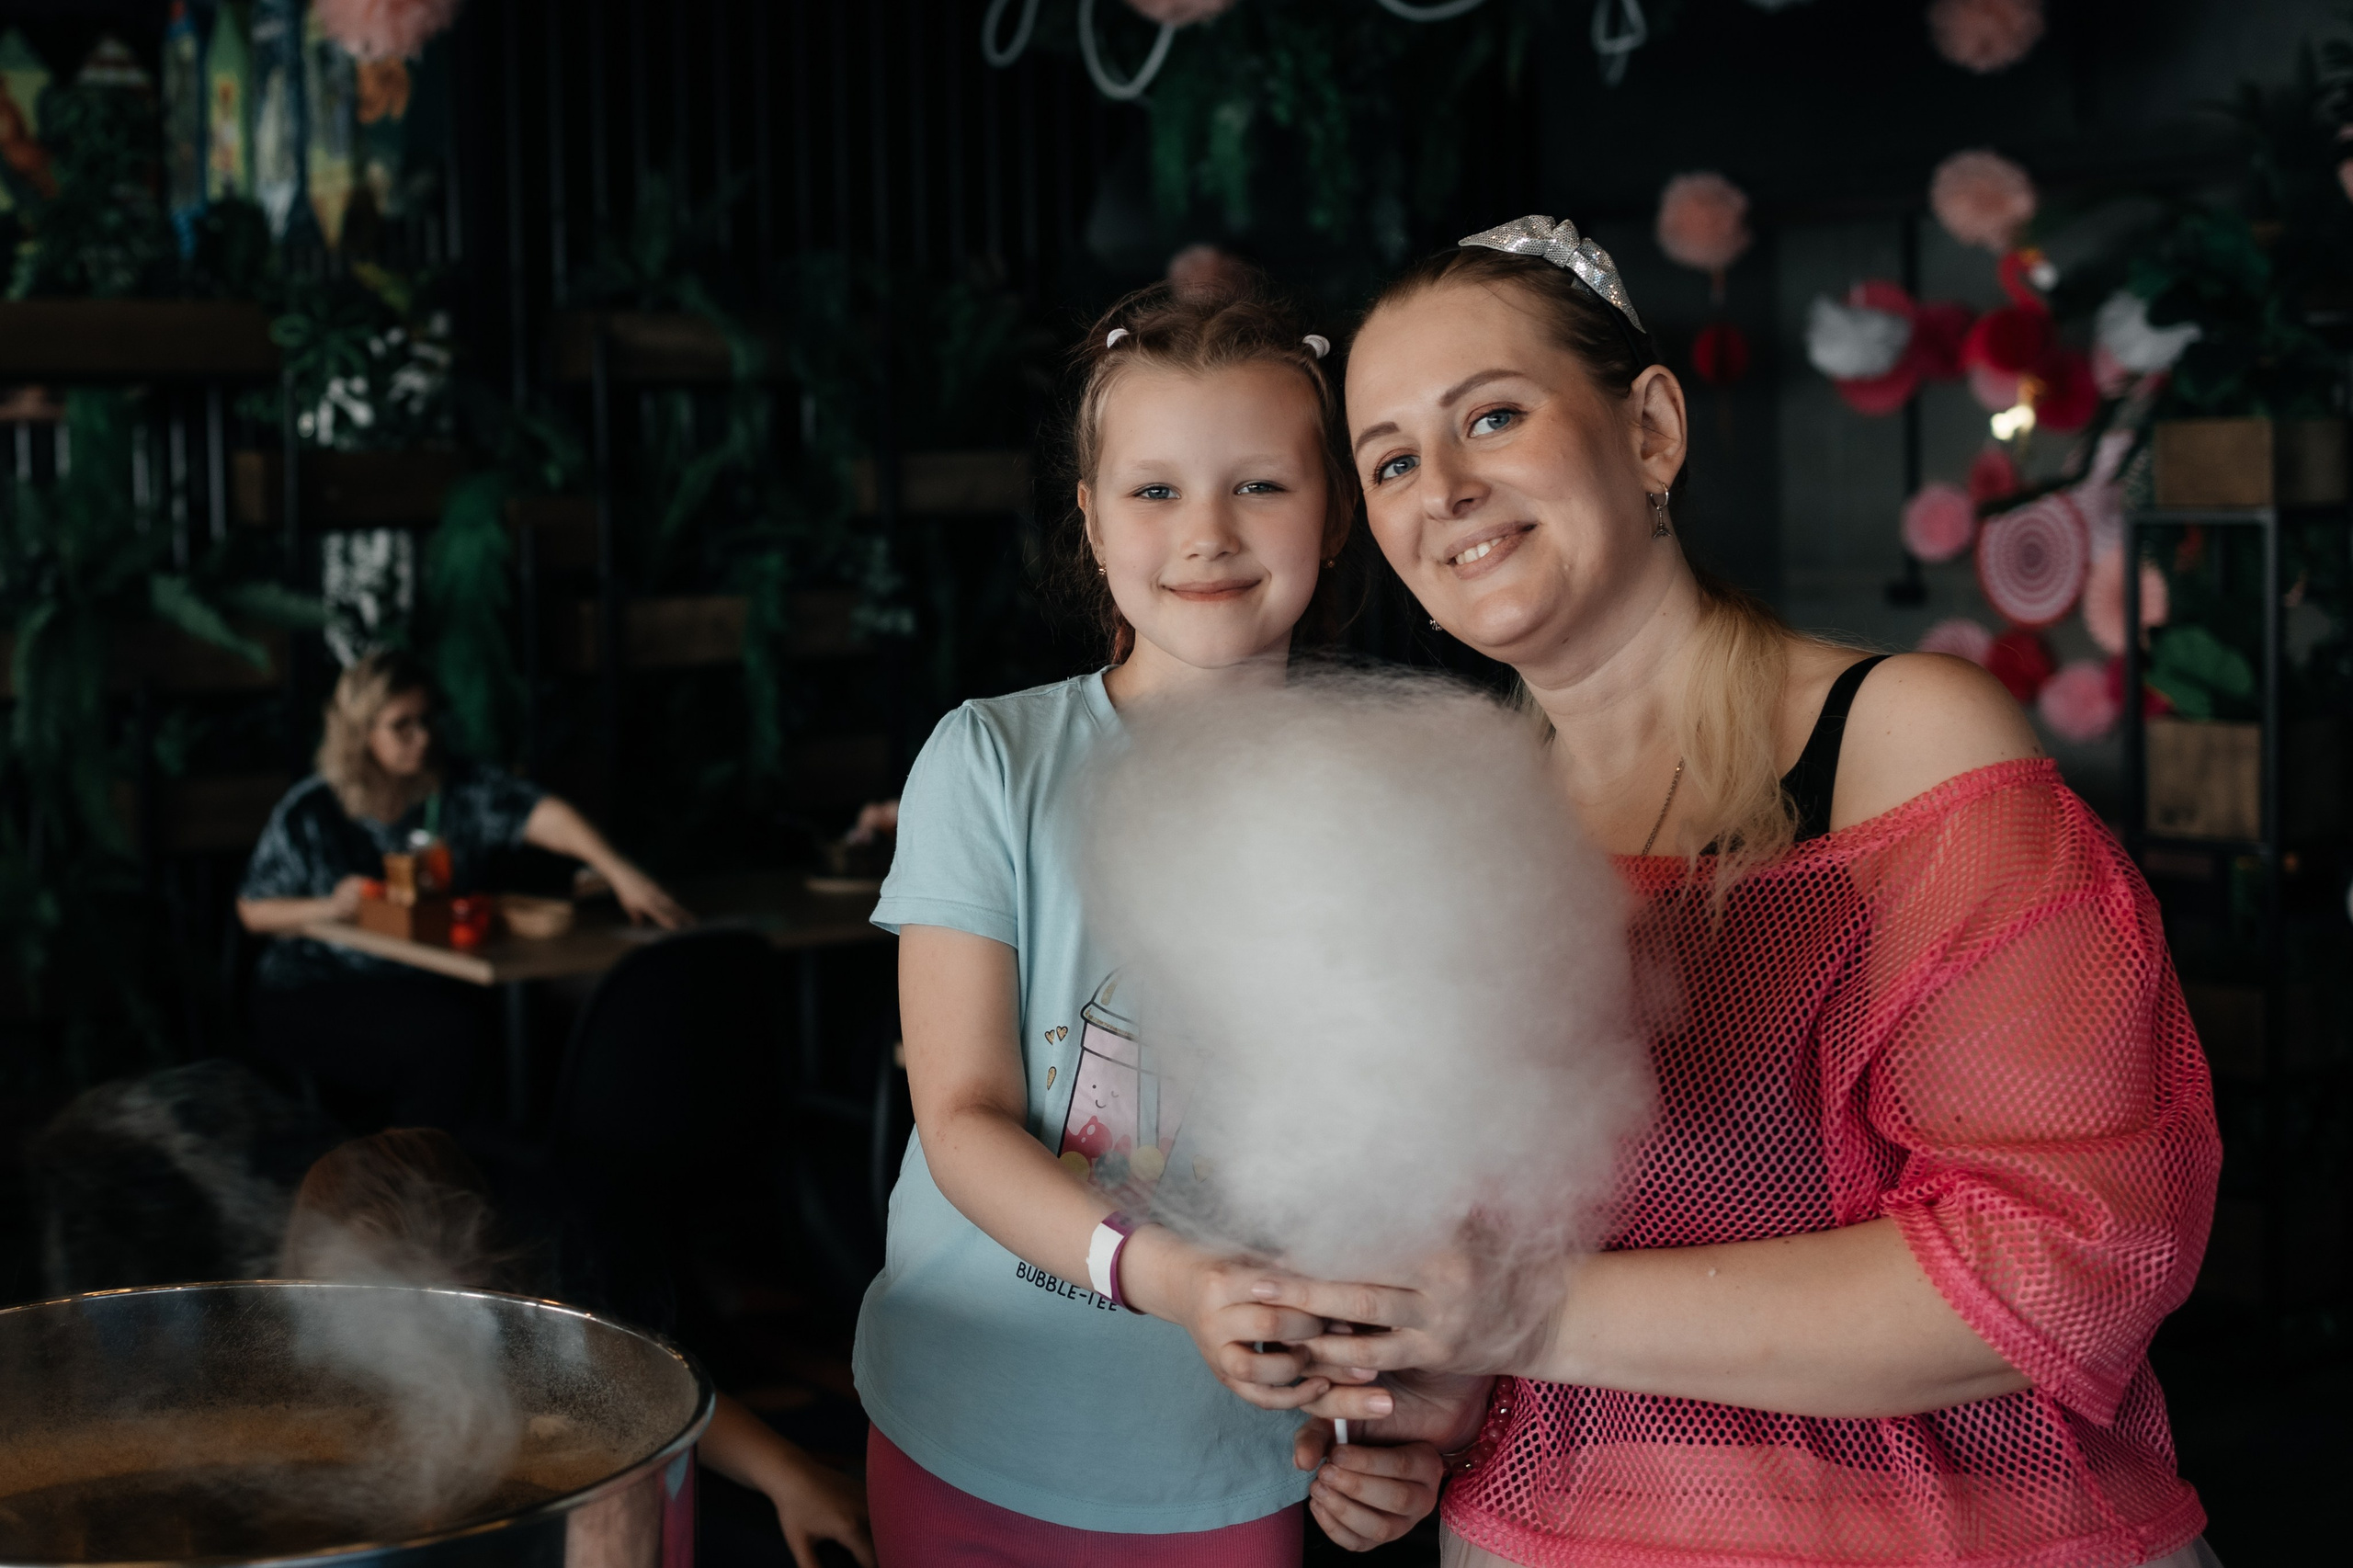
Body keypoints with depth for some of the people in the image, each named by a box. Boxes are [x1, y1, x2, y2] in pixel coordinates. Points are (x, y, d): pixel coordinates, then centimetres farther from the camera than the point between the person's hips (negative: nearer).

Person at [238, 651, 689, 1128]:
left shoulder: (461, 791, -1)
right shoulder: (309, 814, -3)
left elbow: (544, 815, -17)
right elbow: (252, 911, 5)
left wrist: (619, 872, -34)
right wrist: (328, 907, -14)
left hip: (430, 983, 3)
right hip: (315, 996, -3)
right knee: (447, 1034, -30)